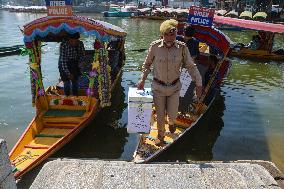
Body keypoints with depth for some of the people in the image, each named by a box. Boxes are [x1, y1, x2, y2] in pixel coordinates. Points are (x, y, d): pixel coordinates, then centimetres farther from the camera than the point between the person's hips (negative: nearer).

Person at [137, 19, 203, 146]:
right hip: (158, 87, 0)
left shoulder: (182, 48, -11)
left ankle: (171, 123, 49)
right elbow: (147, 64, 2)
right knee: (160, 115, 9)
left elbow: (191, 66, -3)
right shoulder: (155, 46, -12)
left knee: (172, 114, 9)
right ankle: (160, 135, 38)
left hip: (174, 87, 1)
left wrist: (199, 84, -5)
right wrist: (142, 79, -6)